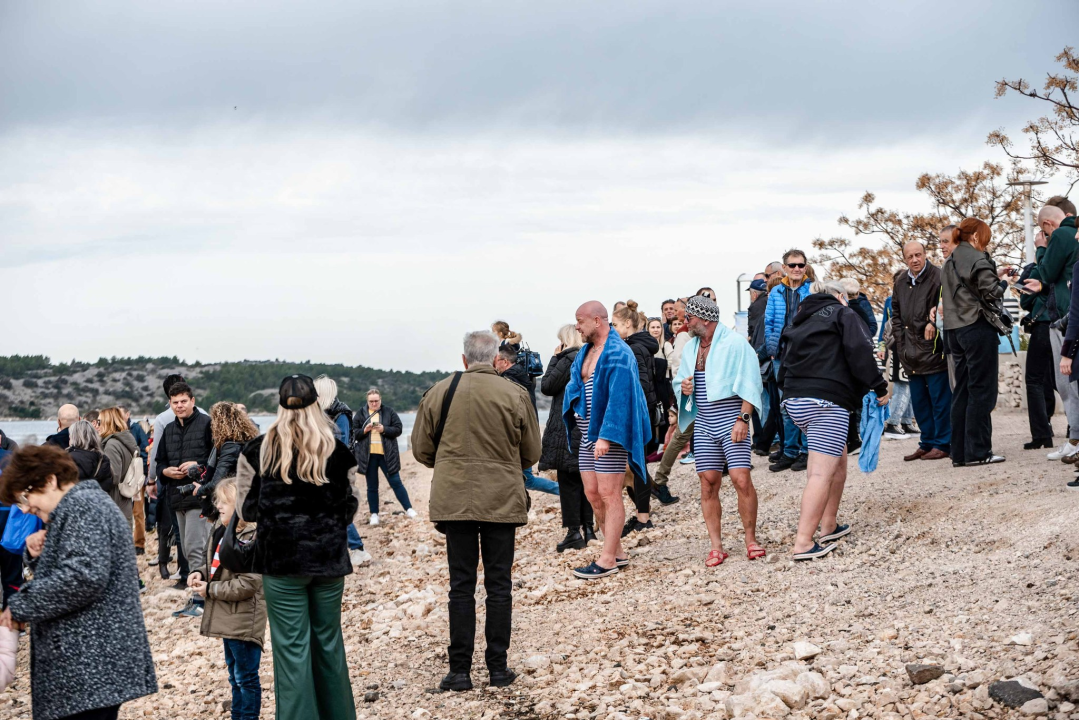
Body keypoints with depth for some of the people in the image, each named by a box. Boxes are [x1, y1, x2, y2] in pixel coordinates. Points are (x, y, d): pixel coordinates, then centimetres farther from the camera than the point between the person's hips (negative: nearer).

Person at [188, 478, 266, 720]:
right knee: (234, 674, 22)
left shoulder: (251, 539, -24)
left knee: (246, 677, 2)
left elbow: (247, 585, -26)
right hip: (227, 618, 10)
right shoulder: (220, 532, 5)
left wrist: (210, 590, -17)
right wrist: (200, 574, 0)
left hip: (244, 621, -10)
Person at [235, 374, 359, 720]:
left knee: (292, 648, 2)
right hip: (329, 558, 2)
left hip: (281, 559, -2)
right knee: (329, 642, 15)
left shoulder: (260, 449, -4)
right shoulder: (338, 450, -3)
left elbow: (245, 508, 1)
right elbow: (351, 509, 1)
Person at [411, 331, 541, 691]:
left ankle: (460, 671, 6)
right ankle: (498, 668, 12)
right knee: (499, 585, 9)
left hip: (453, 498, 1)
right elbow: (531, 453, 4)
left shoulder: (440, 392, -2)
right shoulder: (515, 394, -5)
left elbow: (421, 449, 5)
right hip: (502, 499, -1)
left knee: (461, 586, 6)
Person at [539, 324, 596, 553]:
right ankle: (588, 528, 15)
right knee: (585, 478, 13)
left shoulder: (568, 360, -13)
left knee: (568, 480, -3)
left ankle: (574, 532, -5)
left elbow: (547, 386, -8)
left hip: (568, 429, -8)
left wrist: (554, 358, -1)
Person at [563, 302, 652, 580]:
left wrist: (606, 435, -25)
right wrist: (574, 404, -1)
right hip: (587, 433, 9)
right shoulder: (585, 352, 14)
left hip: (610, 434, -9)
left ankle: (608, 560, -5)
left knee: (609, 495, -7)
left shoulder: (617, 354, -14)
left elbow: (619, 398, -20)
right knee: (592, 494, 8)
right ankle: (618, 552, 17)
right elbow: (575, 383, 21)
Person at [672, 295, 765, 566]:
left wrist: (743, 419, -17)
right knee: (708, 483, 1)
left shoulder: (735, 343, -6)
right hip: (703, 423, 6)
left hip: (731, 420, -6)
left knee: (741, 478, -14)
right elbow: (680, 379, 26)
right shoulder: (690, 348, 14)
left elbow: (750, 384, -9)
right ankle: (716, 546, 6)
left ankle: (751, 539, 0)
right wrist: (683, 386, 1)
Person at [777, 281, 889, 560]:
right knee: (821, 473, -11)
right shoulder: (843, 314, 6)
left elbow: (784, 367, 20)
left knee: (839, 459, 24)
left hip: (794, 401, 8)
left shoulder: (799, 321, 24)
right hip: (828, 400, -8)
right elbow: (860, 351, -8)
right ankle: (804, 543, -19)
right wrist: (879, 387, -3)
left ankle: (829, 525, 26)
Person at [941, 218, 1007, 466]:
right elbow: (991, 290, -18)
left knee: (962, 391, 10)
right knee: (981, 390, -4)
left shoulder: (948, 264, 16)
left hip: (955, 331, 8)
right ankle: (978, 451, -4)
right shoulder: (977, 258, -9)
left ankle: (960, 452, 11)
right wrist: (1001, 286, 4)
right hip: (978, 326, -8)